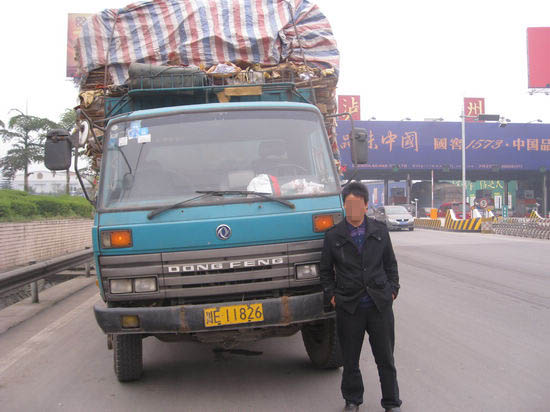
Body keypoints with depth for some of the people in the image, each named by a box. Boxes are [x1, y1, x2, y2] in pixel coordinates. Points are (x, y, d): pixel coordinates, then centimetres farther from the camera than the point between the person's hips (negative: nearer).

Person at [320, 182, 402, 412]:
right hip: (349, 306, -1)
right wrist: (331, 295, 0)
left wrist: (392, 289, 4)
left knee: (385, 358, 6)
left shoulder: (380, 231, 7)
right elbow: (326, 270, 9)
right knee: (350, 359, 9)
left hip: (380, 304, 1)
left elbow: (390, 263, 14)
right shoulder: (333, 236, 2)